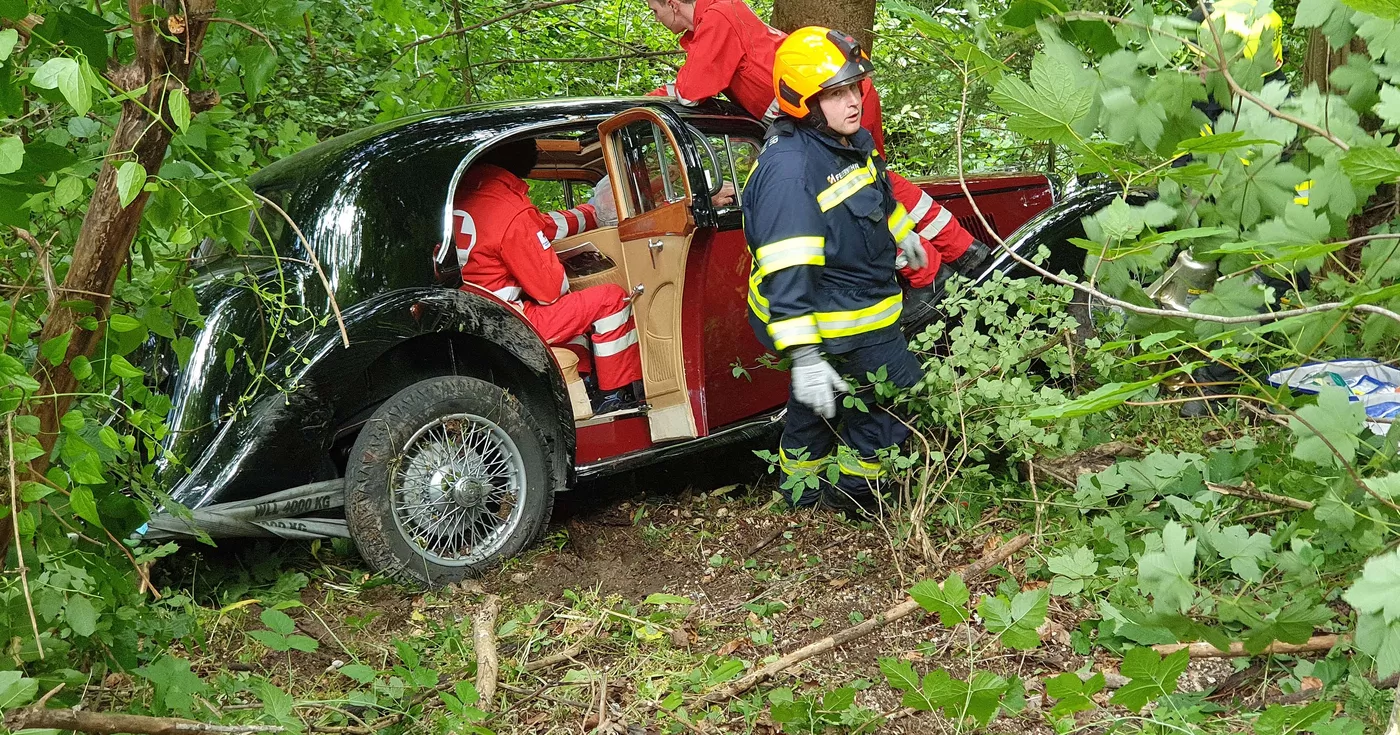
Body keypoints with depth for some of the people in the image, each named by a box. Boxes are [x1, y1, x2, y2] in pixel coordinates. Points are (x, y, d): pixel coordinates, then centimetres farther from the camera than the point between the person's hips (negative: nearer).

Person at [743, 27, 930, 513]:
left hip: (859, 303, 9)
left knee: (816, 404, 25)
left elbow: (880, 196, 22)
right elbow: (786, 273, -37)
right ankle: (852, 493, 22)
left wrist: (904, 235, 38)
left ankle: (800, 489, 44)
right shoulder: (788, 169, -31)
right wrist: (804, 357, -41)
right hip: (834, 322, -9)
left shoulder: (852, 140, -1)